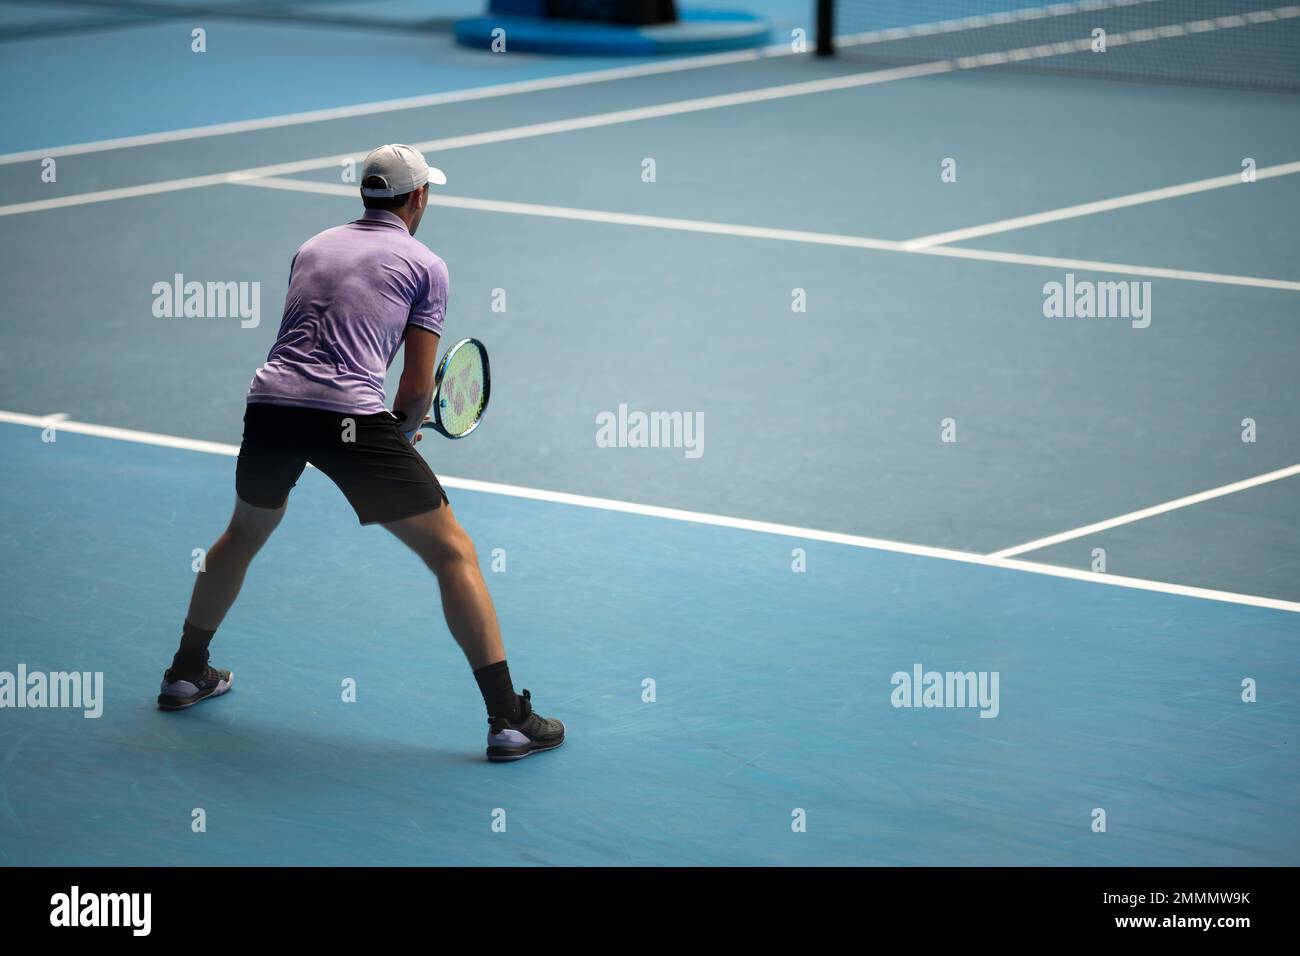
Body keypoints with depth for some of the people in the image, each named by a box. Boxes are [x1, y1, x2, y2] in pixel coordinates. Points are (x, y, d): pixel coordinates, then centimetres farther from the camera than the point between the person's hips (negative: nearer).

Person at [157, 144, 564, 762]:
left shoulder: (312, 248, 24)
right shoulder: (425, 266, 9)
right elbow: (418, 386, 4)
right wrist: (403, 433, 25)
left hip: (270, 403, 5)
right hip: (349, 416, -5)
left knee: (244, 533, 34)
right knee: (453, 553, 3)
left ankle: (186, 675, 43)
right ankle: (509, 721, -2)